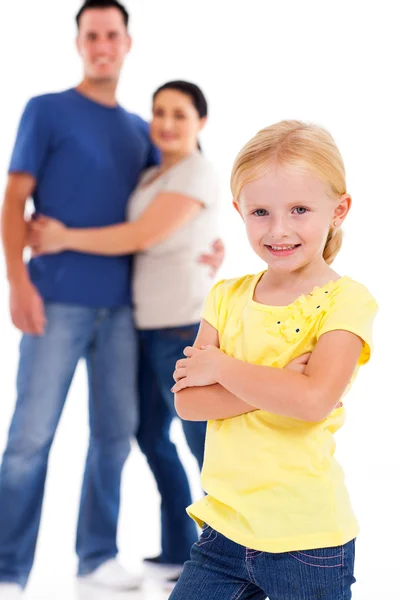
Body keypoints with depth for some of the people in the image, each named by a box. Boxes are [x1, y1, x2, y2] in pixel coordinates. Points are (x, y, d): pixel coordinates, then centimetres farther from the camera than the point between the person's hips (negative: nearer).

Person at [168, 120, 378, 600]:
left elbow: (315, 400, -24)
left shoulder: (346, 300, -9)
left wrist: (221, 367, -12)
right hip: (225, 526, 5)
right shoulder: (227, 297, 6)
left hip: (306, 541, -4)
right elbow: (187, 399, -4)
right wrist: (280, 386, -16)